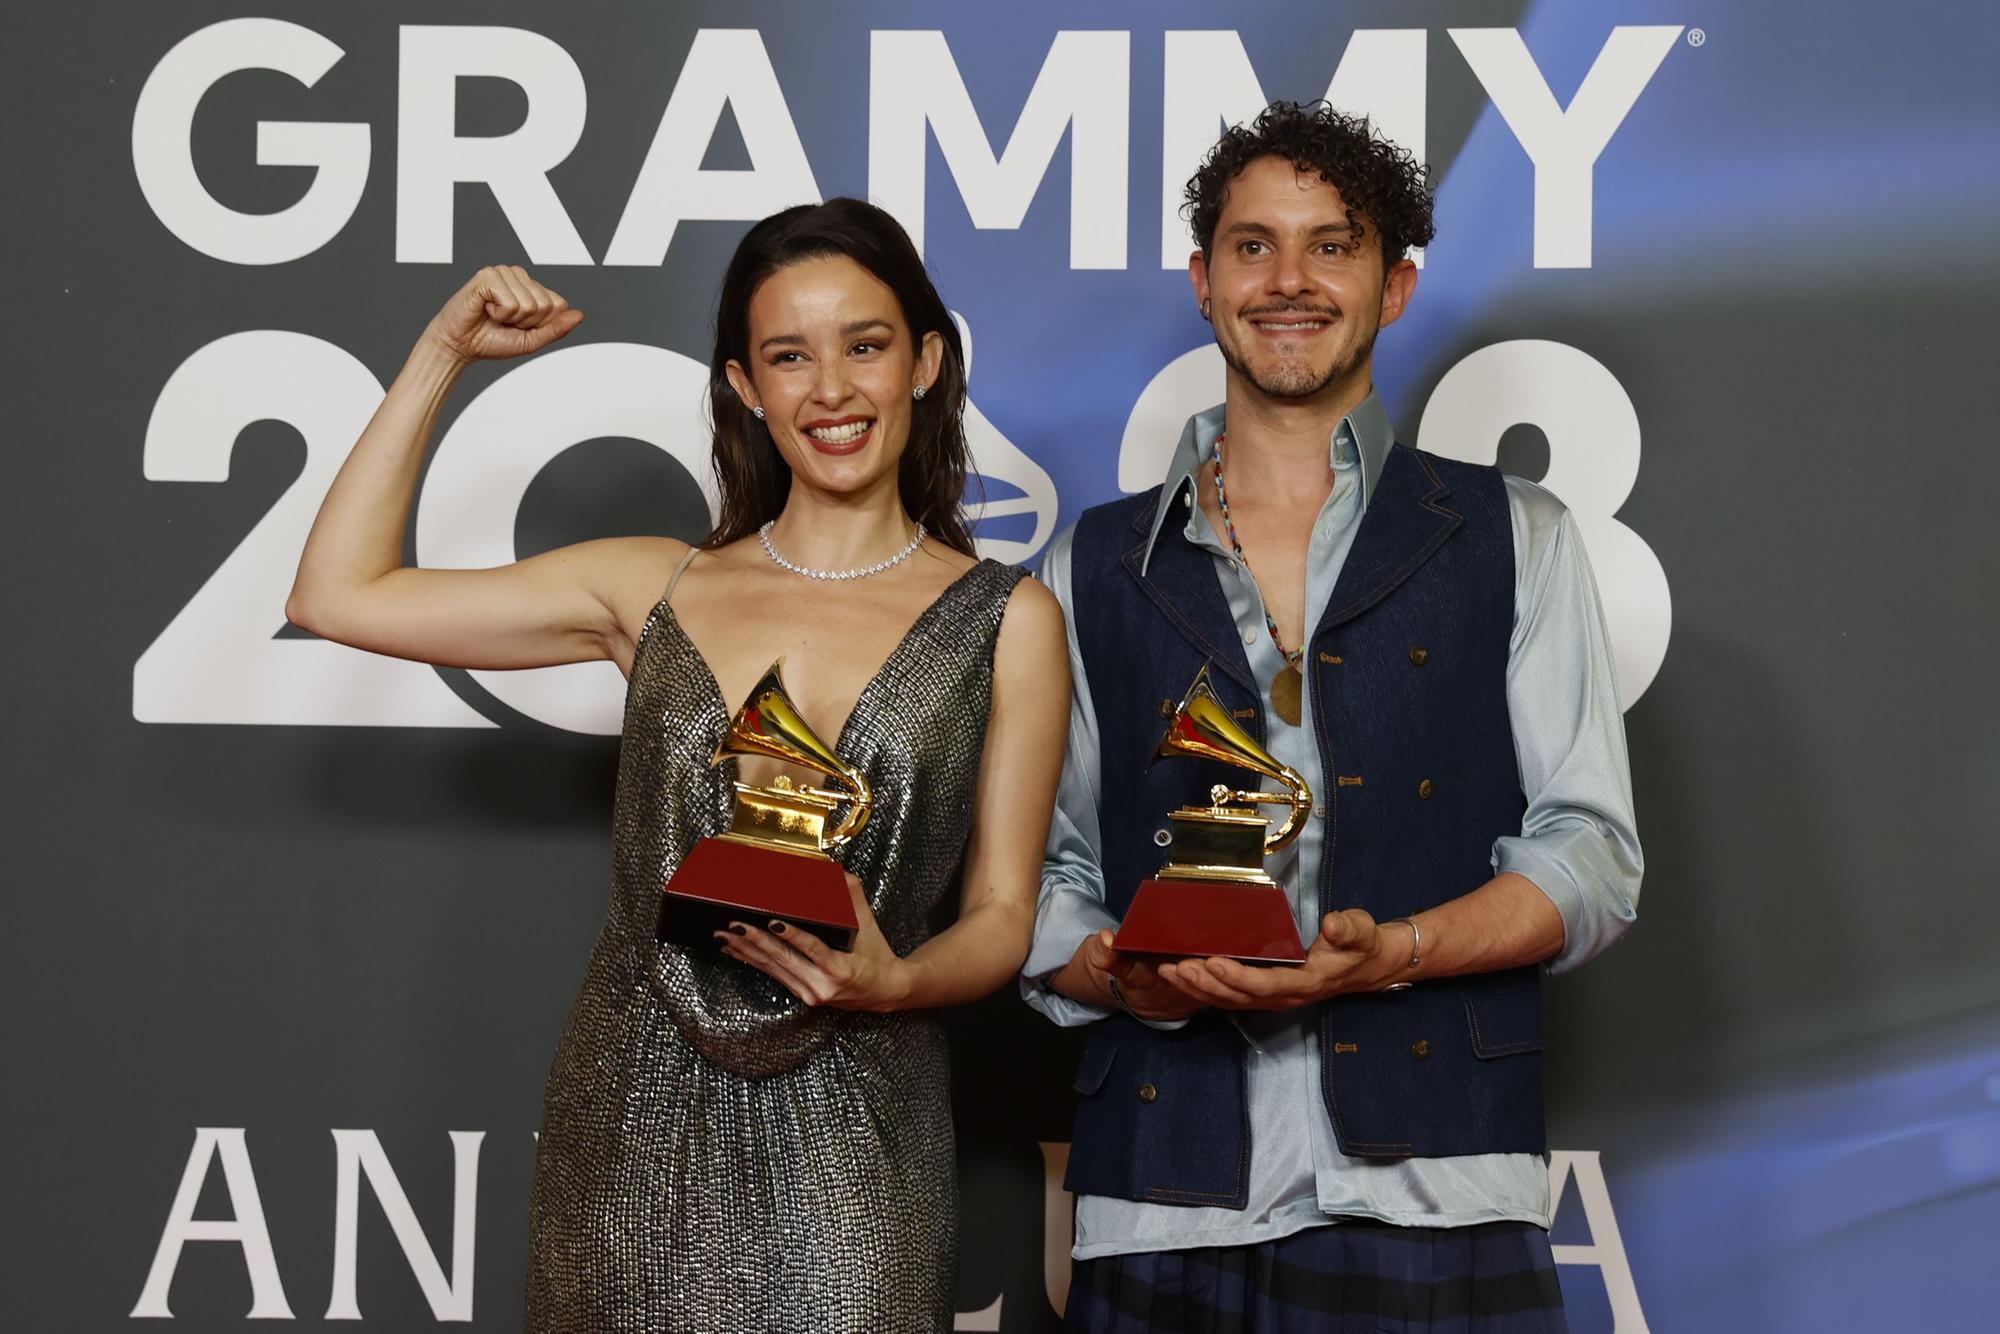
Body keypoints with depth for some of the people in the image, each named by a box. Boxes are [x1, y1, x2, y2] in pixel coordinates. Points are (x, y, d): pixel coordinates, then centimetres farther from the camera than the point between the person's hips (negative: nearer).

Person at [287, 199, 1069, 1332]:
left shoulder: (1005, 620, 3)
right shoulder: (661, 590, 8)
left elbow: (1002, 915, 5)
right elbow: (339, 595, 7)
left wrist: (892, 982, -16)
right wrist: (443, 356, 8)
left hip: (847, 1143, -2)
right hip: (633, 1119, 2)